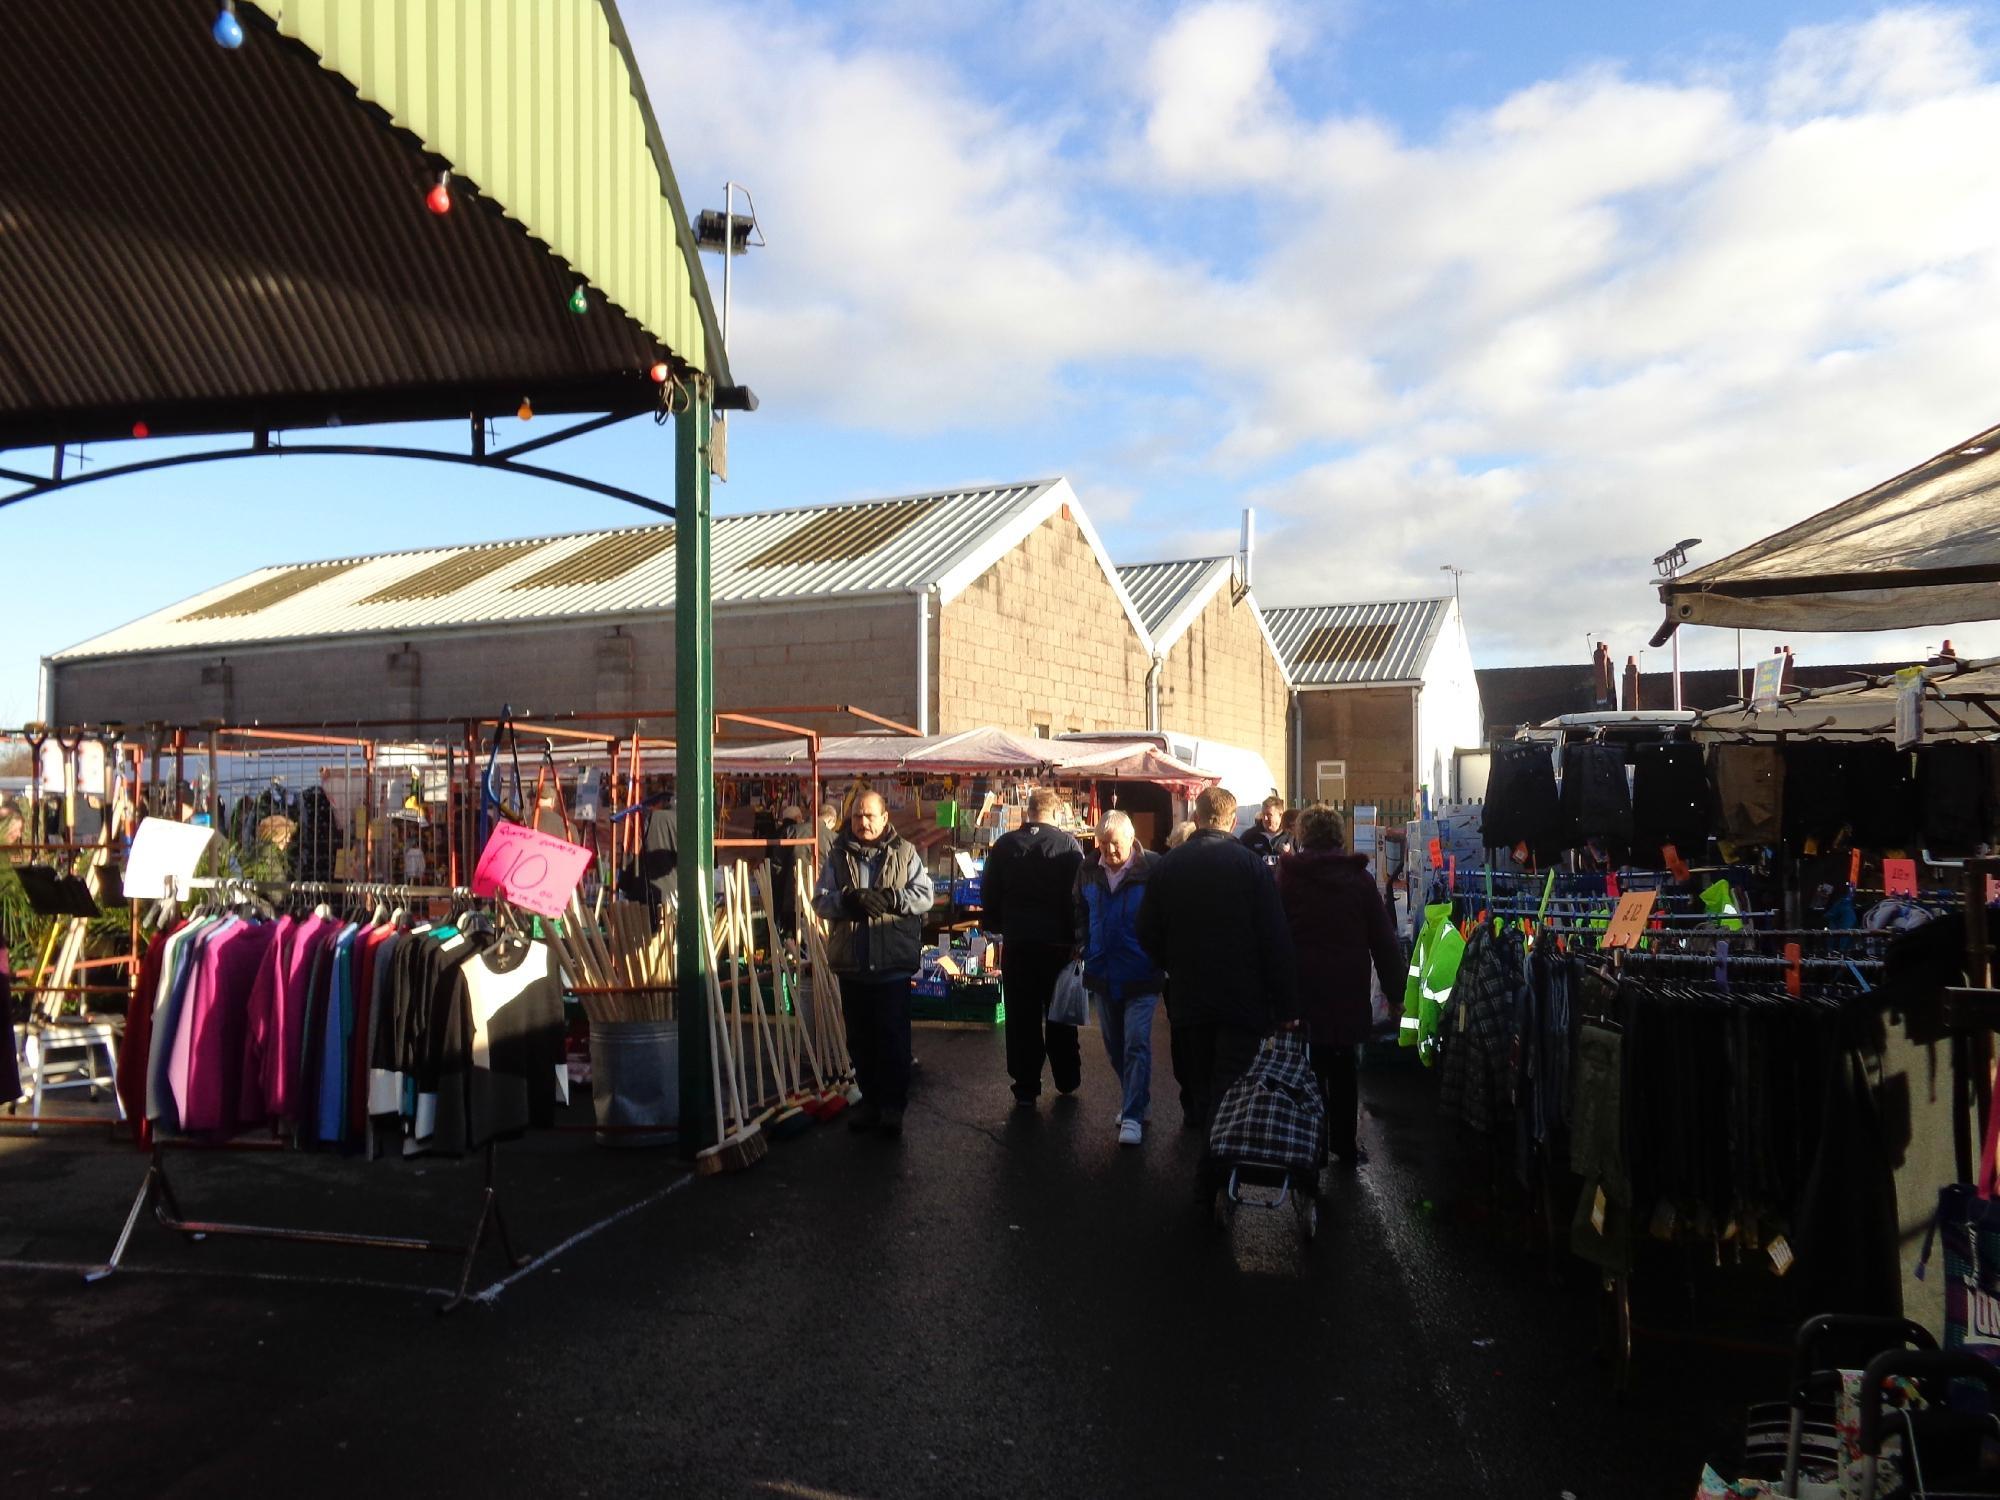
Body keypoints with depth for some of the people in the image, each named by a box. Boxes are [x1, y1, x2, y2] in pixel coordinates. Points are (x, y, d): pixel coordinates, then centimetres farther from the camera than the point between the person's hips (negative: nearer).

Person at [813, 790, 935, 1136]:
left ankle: (893, 1106, 11)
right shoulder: (838, 857, 6)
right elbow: (820, 900, -1)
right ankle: (869, 1100, 25)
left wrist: (889, 898, -21)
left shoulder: (905, 853, 1)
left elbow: (925, 895, -6)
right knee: (860, 1038, 13)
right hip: (851, 964, 3)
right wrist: (850, 900, -20)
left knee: (893, 1037, 1)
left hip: (894, 963, -3)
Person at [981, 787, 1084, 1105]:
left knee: (1022, 1017, 7)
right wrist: (1077, 936, 4)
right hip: (1058, 942, -1)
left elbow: (989, 895, 4)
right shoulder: (1069, 845, -8)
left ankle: (1026, 1087, 9)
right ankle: (1066, 1080, 24)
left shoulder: (1004, 845, -1)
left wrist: (999, 926, 18)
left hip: (1016, 943, 1)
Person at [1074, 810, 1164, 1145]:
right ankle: (1135, 1100, 31)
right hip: (1103, 974, 6)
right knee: (1114, 1045, 15)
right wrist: (1085, 947, 8)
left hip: (1141, 975, -5)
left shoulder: (1152, 869, -12)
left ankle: (1133, 1116, -3)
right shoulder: (1089, 872, 3)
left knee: (1137, 1044, -8)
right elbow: (1080, 914, 17)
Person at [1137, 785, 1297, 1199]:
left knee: (1201, 1091, 14)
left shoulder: (1166, 866, -1)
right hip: (1242, 998, -3)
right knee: (1229, 1089, 2)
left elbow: (1148, 936, 4)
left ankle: (1213, 1170, 22)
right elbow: (1276, 940, -10)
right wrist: (1286, 1005, -5)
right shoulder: (1249, 863, -9)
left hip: (1188, 999, 3)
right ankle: (1216, 1177, -3)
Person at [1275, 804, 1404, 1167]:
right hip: (1349, 991, 1)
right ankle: (1345, 1145, 20)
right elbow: (1384, 940, 0)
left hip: (1303, 989, -1)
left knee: (1310, 1069, 7)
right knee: (1344, 1069, 13)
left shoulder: (1287, 875, -3)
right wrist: (1394, 988, 5)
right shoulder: (1359, 877, -1)